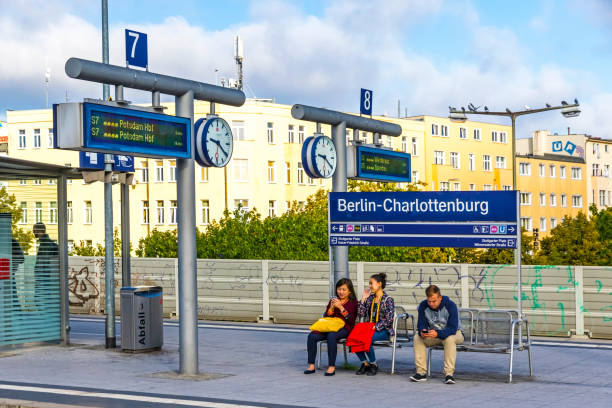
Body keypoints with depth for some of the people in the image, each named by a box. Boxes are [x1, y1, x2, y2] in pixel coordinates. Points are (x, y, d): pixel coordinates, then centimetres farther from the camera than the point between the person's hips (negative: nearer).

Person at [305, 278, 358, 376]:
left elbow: (351, 320, -7)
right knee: (312, 336, -22)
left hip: (345, 328, -5)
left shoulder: (353, 302, 6)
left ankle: (332, 367, -32)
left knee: (331, 336, -38)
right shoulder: (333, 301, 19)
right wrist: (332, 307, -4)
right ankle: (311, 365, -18)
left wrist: (341, 307, -15)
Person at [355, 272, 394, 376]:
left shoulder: (388, 299, -3)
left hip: (384, 330, -5)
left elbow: (389, 319, -11)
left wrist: (376, 327, -19)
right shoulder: (370, 298, 14)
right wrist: (363, 298, 5)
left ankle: (373, 365, -12)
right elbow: (361, 314, 9)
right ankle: (365, 363, -7)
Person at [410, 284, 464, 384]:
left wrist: (437, 334, -49)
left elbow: (453, 328, -31)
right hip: (434, 334, 4)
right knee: (417, 338, -22)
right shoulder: (423, 306, -11)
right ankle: (421, 372, -22)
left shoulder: (450, 305, -25)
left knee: (449, 339, -39)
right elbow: (421, 324, -9)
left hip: (454, 333, -4)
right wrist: (422, 331, -35)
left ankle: (449, 373, -36)